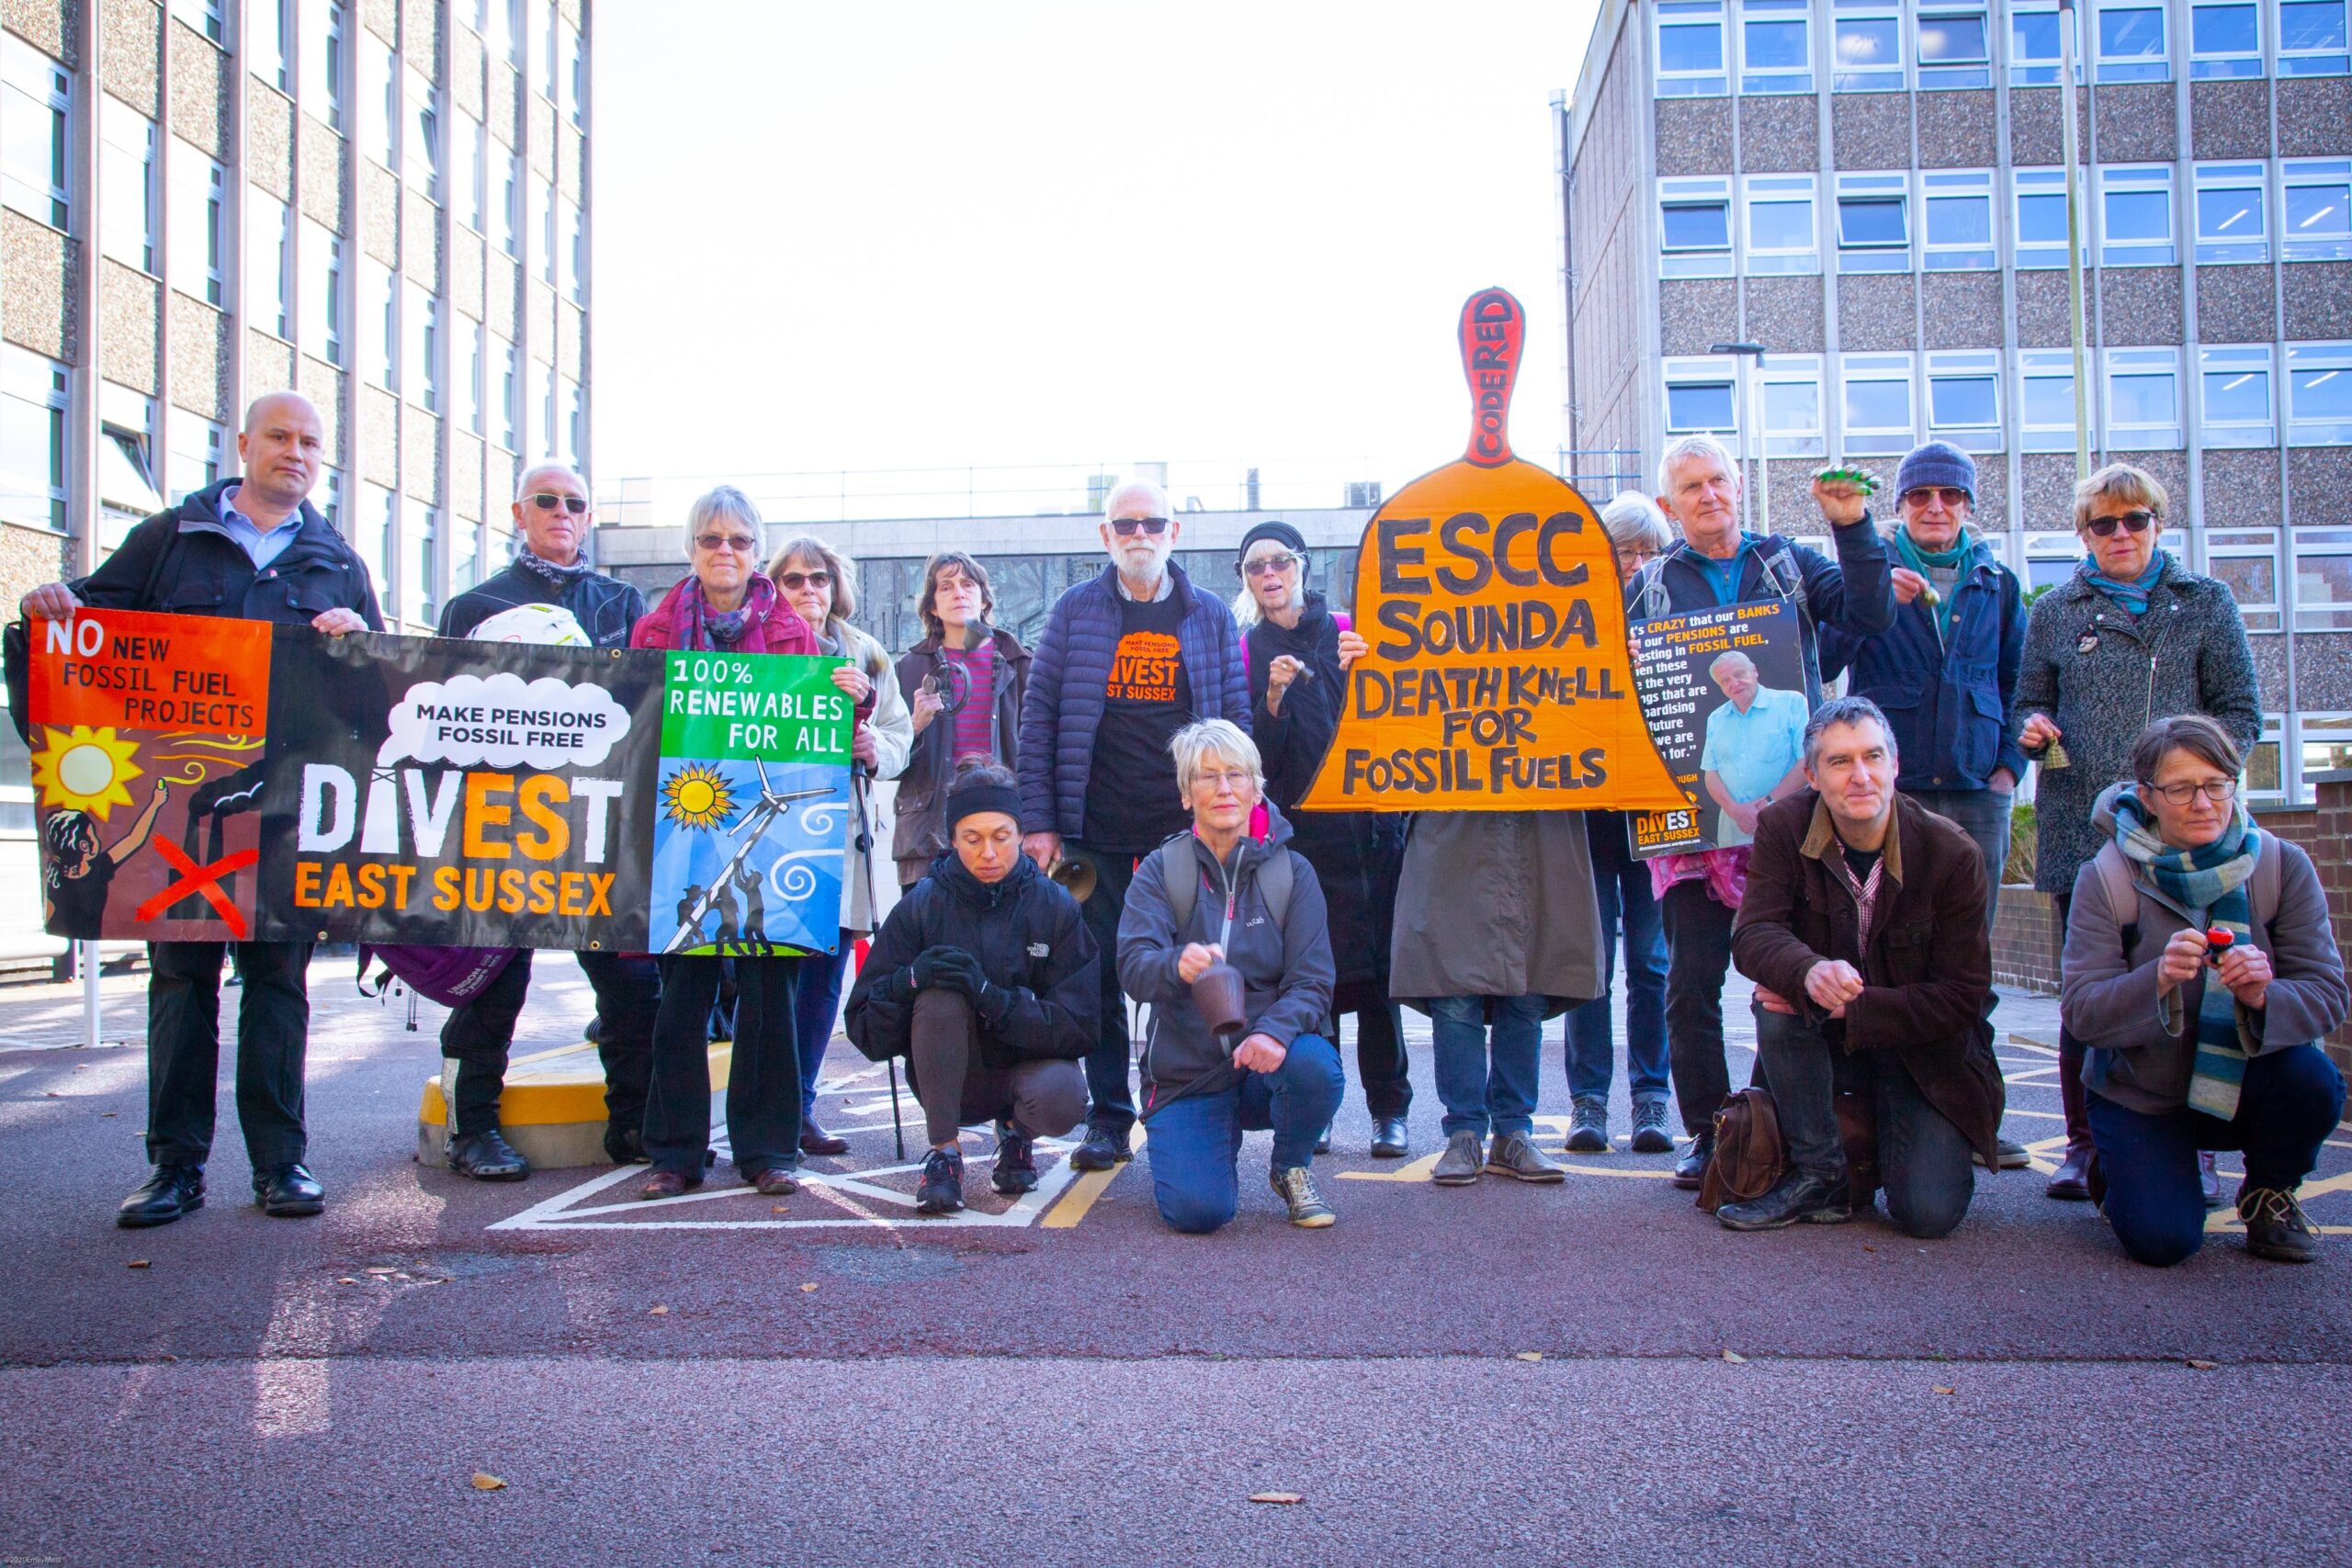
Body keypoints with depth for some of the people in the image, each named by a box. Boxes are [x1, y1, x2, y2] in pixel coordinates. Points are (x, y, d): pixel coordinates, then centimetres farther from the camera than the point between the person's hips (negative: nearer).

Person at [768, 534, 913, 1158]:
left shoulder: (866, 655, 17)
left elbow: (901, 732, 17)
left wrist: (876, 749, -6)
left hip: (845, 825, 5)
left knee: (827, 967, 6)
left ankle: (800, 1107, 16)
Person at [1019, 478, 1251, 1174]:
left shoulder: (1211, 616, 9)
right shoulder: (1075, 612, 6)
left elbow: (1235, 720, 9)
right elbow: (1038, 718, 3)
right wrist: (1038, 821, -4)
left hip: (1186, 828, 0)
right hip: (1095, 830, 0)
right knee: (1100, 973, 3)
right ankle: (1108, 1119, 13)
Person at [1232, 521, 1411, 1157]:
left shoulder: (1348, 633, 5)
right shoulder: (1246, 651, 7)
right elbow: (1255, 755, 0)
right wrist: (1274, 695, -16)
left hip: (1362, 824, 0)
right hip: (1292, 833, 1)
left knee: (1374, 970, -1)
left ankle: (1389, 1110, 8)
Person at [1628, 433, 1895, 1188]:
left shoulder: (1790, 565, 13)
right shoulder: (1651, 585, 14)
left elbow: (1870, 617, 1)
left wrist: (1854, 529, -7)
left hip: (1787, 797, 0)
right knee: (1691, 977, -1)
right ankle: (1708, 1131, 10)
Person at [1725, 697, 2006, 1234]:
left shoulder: (1954, 854, -17)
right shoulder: (1783, 828, -12)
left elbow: (1960, 998, -16)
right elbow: (1752, 935, -22)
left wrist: (1848, 1008, -27)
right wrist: (1809, 972, -45)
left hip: (1925, 1050, -1)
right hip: (1826, 1040, 2)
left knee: (1929, 1213, -19)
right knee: (1778, 1000, -32)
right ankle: (1820, 1174, -15)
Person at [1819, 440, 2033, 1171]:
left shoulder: (1997, 585, 14)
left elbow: (2017, 684, 17)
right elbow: (1822, 663, -5)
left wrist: (2010, 764, 5)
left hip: (1975, 790, 3)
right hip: (1889, 785, -2)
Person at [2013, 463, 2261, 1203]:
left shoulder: (2205, 604, 11)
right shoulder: (2054, 612, 14)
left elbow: (2240, 712, 8)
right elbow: (2028, 702, 18)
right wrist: (2033, 727, -5)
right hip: (2080, 831, 1)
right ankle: (2085, 1146, 12)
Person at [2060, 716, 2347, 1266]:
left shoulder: (2283, 866, -8)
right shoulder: (2105, 878, -13)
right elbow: (2081, 1013, -19)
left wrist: (2263, 996, -36)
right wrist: (2159, 979, -38)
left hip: (2243, 1084, 2)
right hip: (2139, 1093, -2)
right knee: (2163, 1239, -20)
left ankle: (2269, 1194, 3)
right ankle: (2116, 1164, 17)